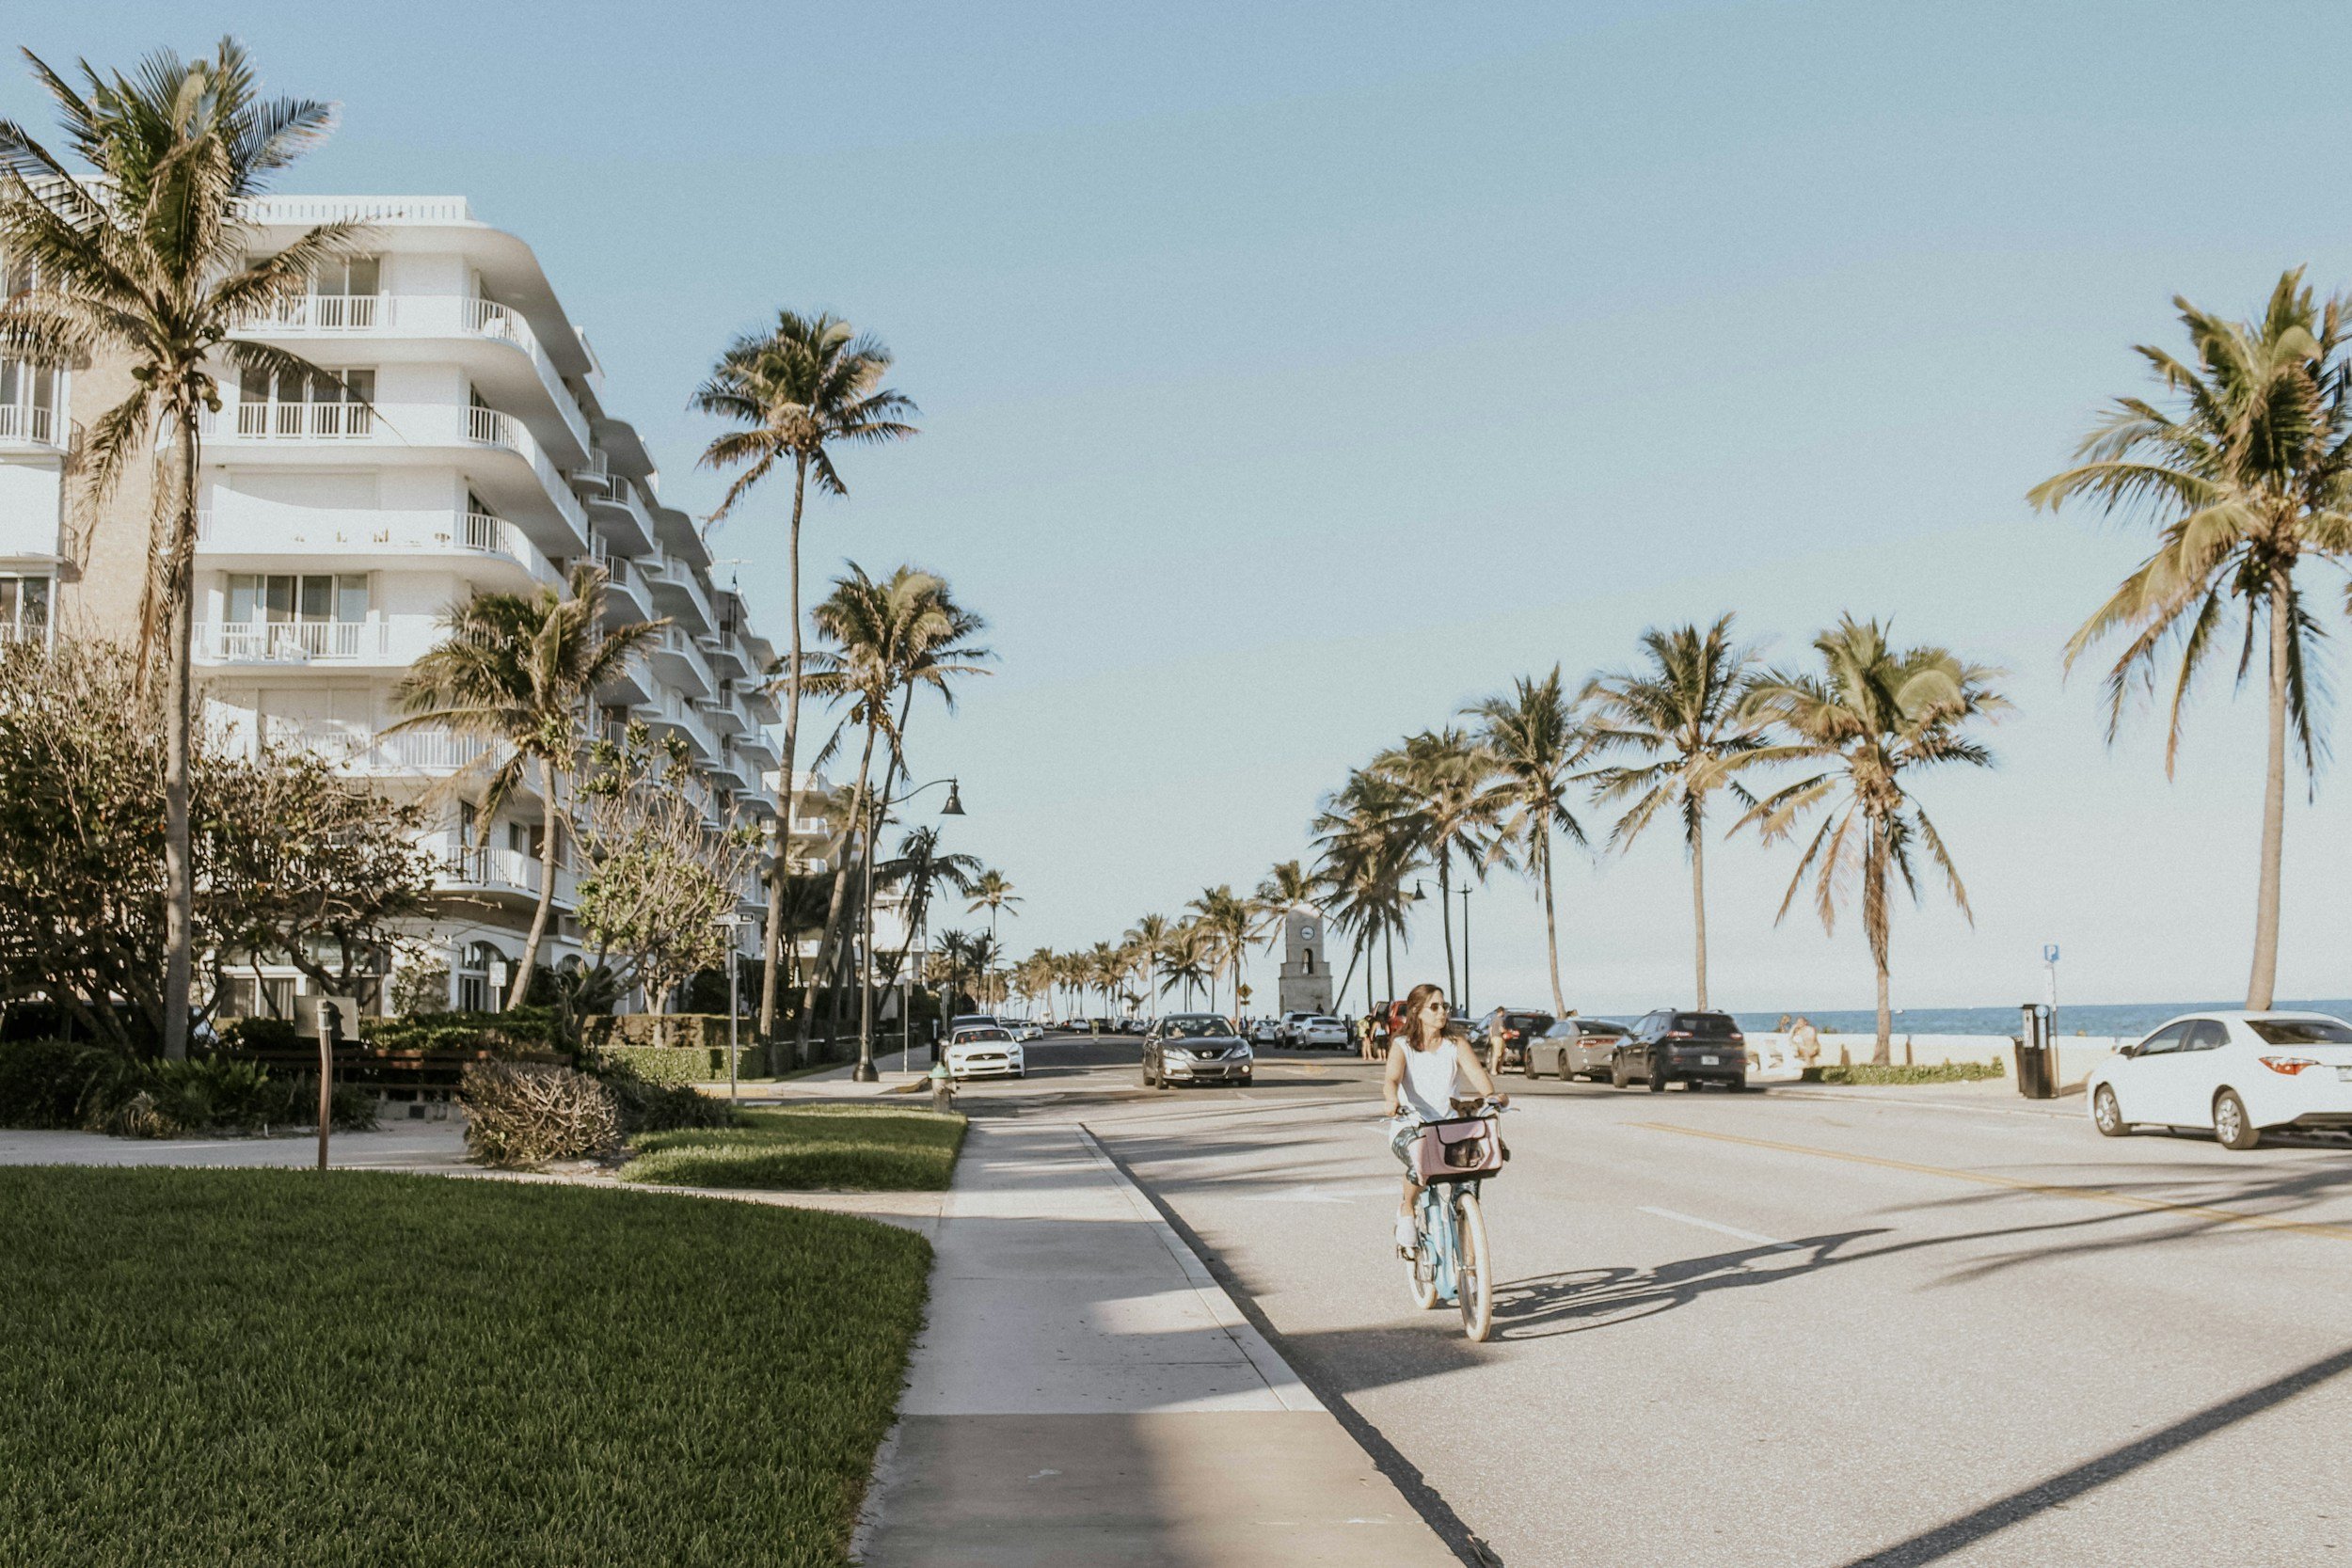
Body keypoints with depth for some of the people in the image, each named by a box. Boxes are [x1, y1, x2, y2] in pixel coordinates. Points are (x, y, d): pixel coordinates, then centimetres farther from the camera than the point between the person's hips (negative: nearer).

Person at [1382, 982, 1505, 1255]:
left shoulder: (1456, 1044, 8)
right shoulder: (1402, 1045, 2)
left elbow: (1476, 1072, -10)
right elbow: (1392, 1078, -16)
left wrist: (1492, 1094, -33)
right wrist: (1392, 1100, -40)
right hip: (1409, 1126, -3)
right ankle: (1407, 1208, -6)